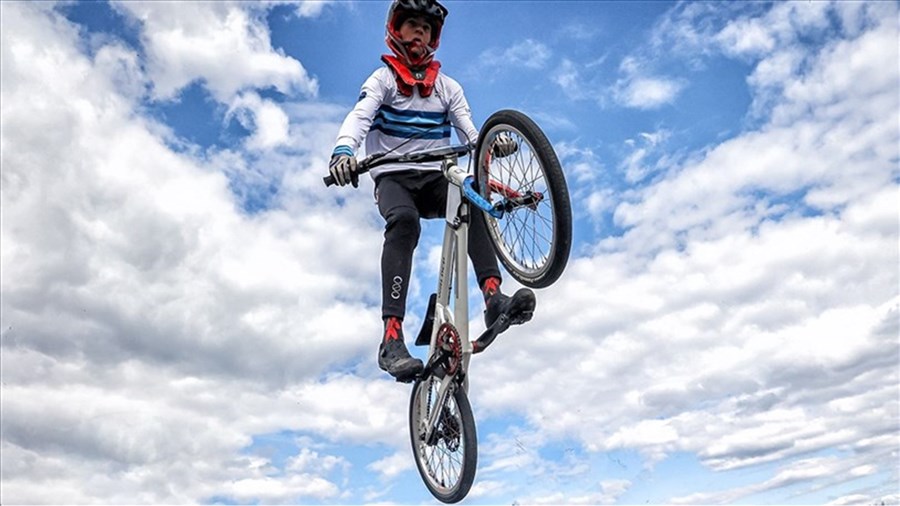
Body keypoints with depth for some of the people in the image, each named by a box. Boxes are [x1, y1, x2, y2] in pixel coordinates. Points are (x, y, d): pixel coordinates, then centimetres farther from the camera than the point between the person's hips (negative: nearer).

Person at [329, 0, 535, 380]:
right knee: (403, 221, -36)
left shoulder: (448, 87, 19)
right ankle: (392, 339, -43)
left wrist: (492, 144, -21)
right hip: (394, 176, -2)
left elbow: (469, 129, 5)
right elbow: (359, 117, -11)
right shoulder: (383, 79, 10)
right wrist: (343, 151, -35)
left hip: (436, 177, 3)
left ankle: (494, 298, -42)